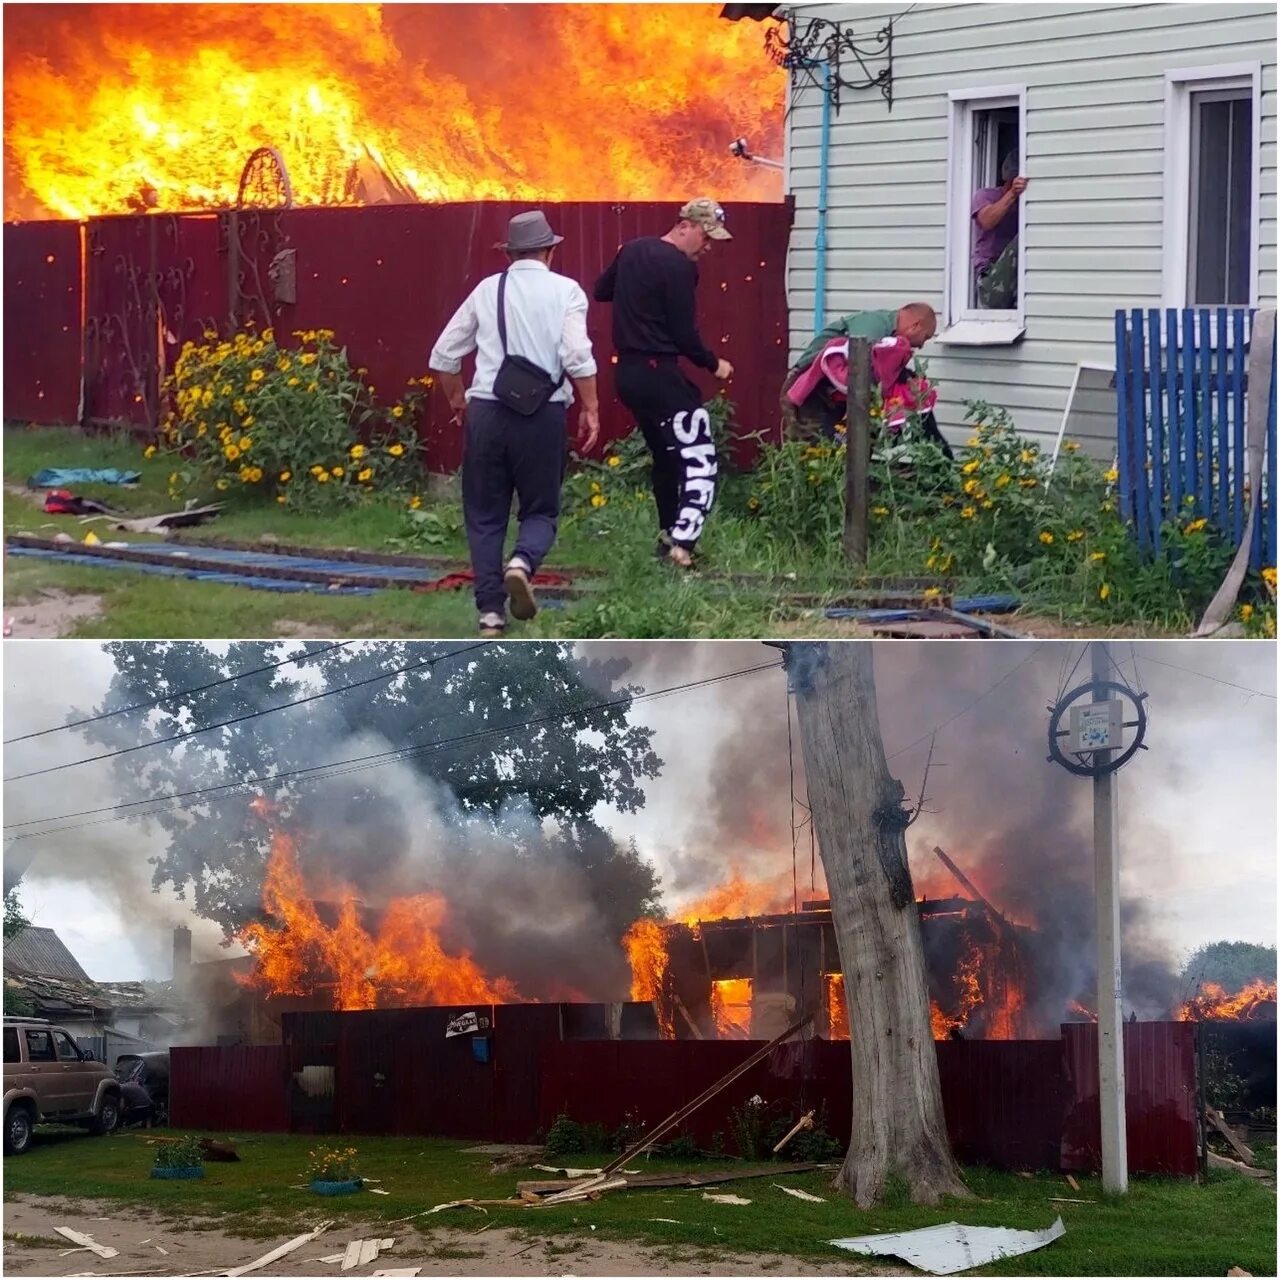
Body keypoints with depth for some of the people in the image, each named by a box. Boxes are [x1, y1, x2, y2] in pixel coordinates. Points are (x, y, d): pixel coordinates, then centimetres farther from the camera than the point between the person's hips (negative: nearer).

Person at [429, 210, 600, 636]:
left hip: (486, 410, 2)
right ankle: (523, 562, -19)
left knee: (485, 514, 11)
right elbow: (577, 357, -11)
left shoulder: (486, 290, 9)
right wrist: (591, 409, -2)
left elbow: (443, 355, 11)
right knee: (541, 509, 12)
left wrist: (457, 400, 27)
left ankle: (491, 610, 5)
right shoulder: (565, 291, 1)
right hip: (542, 414, -2)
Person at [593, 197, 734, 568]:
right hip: (659, 374, -9)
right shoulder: (679, 266, -14)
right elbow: (684, 335, -13)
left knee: (665, 456, 20)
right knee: (699, 460, -7)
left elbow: (601, 291, 25)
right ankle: (682, 542, -19)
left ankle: (668, 537, 24)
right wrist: (714, 365, 1)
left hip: (628, 372, 9)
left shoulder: (632, 251, 10)